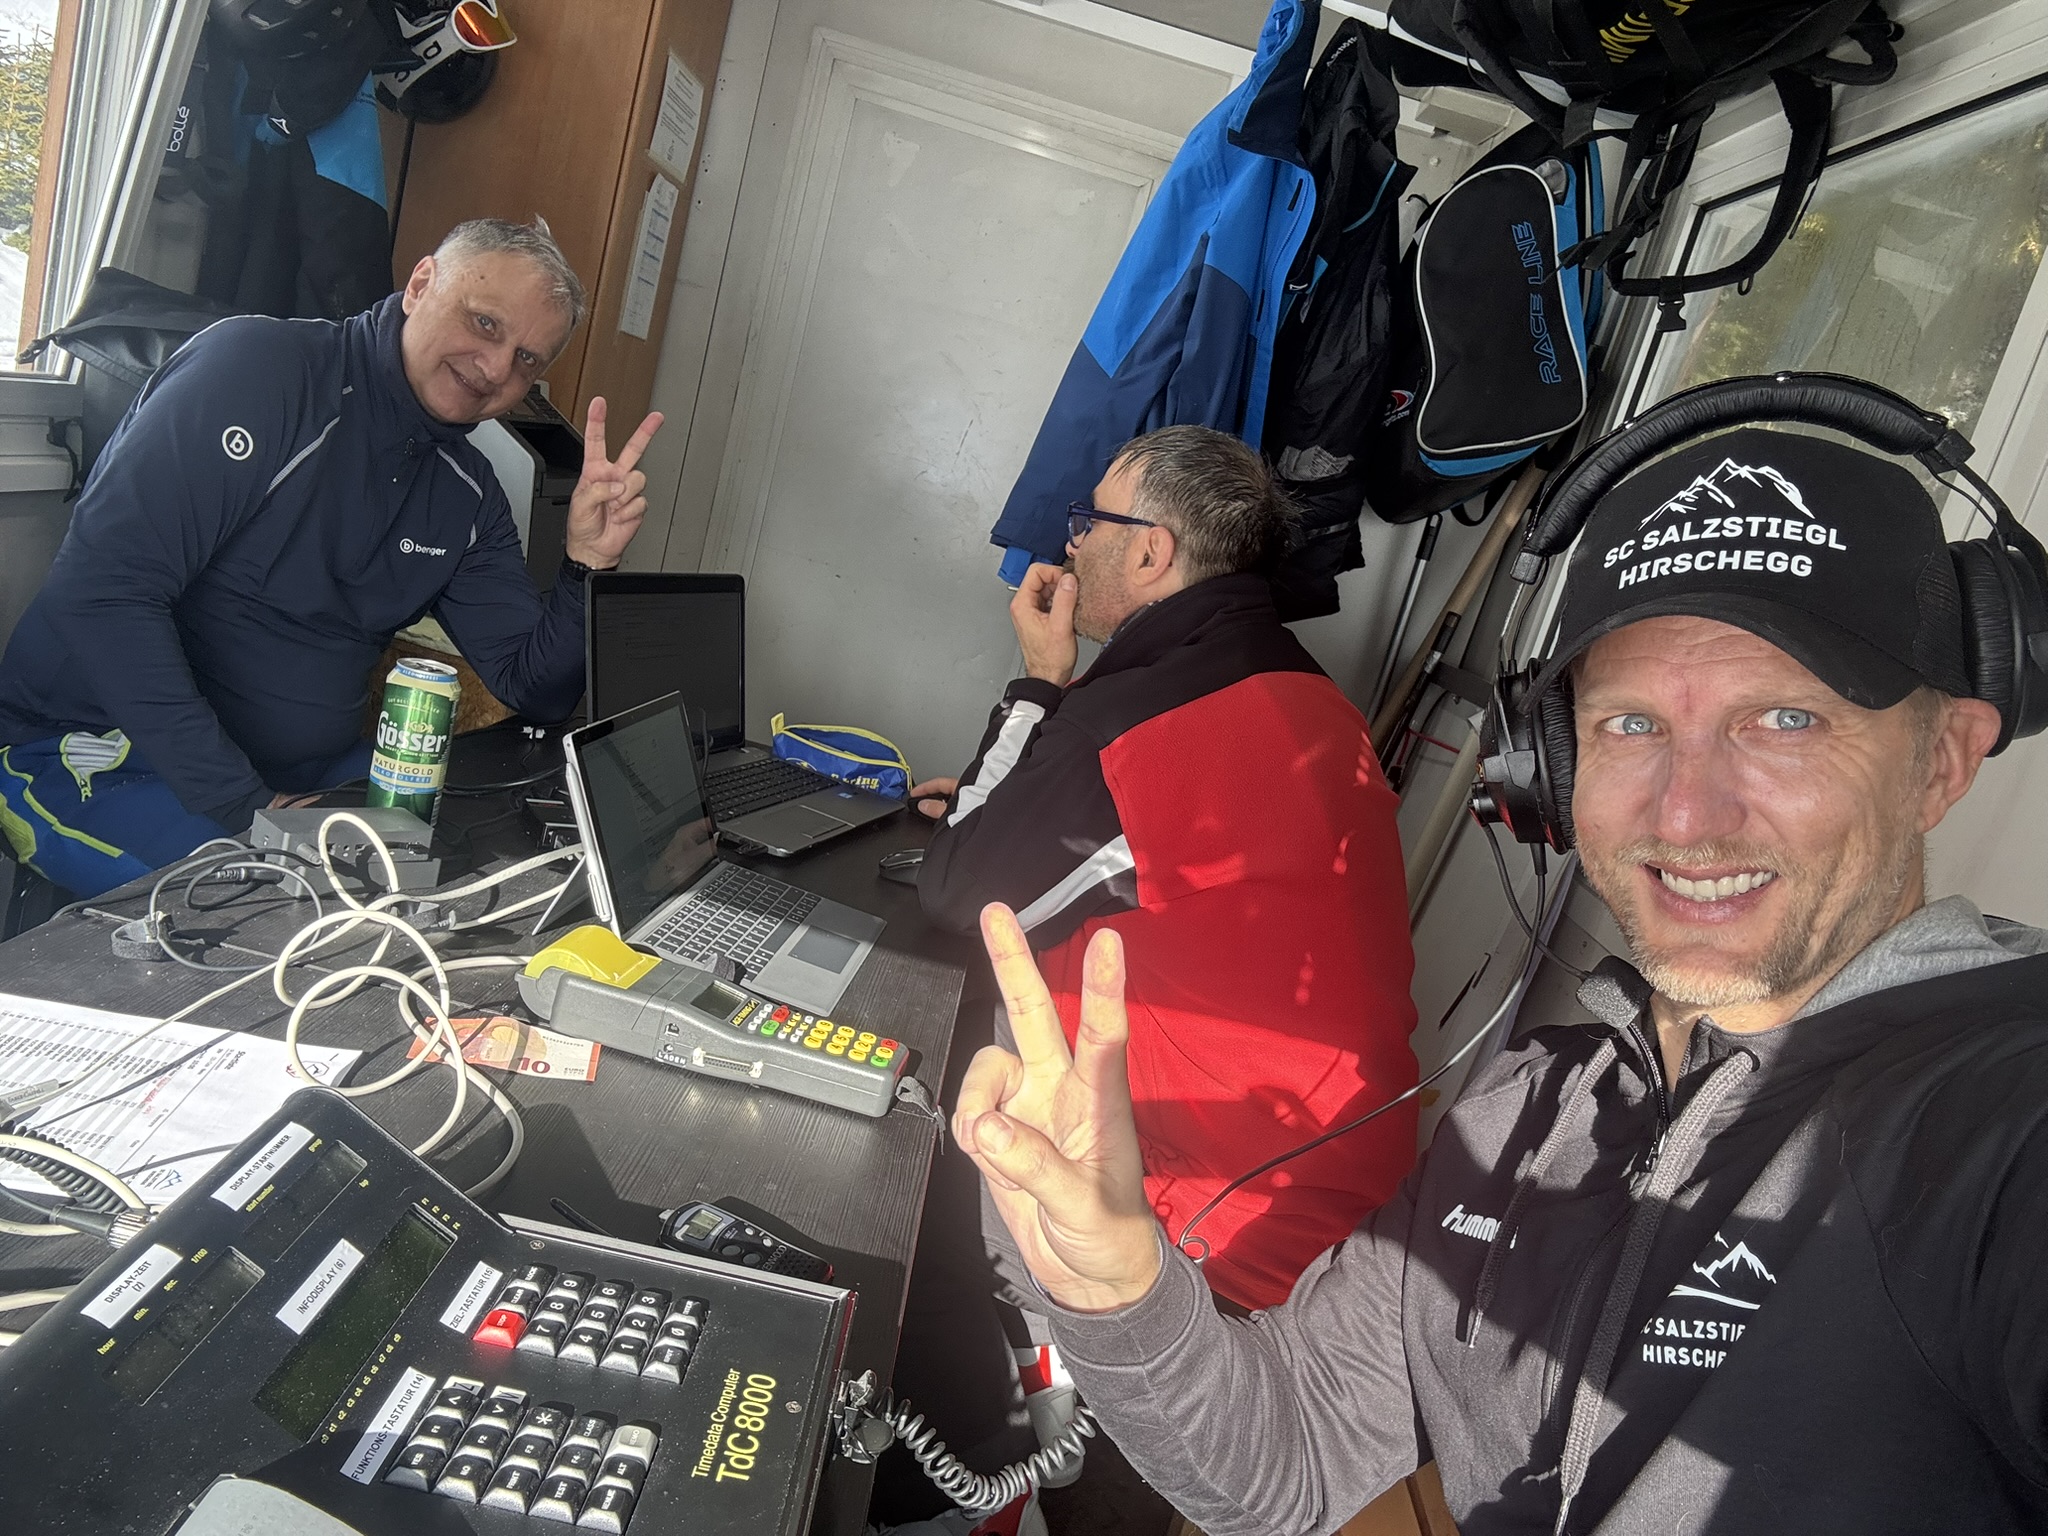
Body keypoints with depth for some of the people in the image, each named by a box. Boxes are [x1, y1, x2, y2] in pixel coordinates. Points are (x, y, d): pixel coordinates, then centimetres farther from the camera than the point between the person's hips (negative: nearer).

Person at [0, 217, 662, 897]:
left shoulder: (468, 492, 5)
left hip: (303, 774, 6)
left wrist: (587, 564, -14)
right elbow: (104, 591, -25)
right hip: (93, 757, -6)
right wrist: (245, 803, -26)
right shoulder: (260, 364, -16)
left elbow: (535, 690, 4)